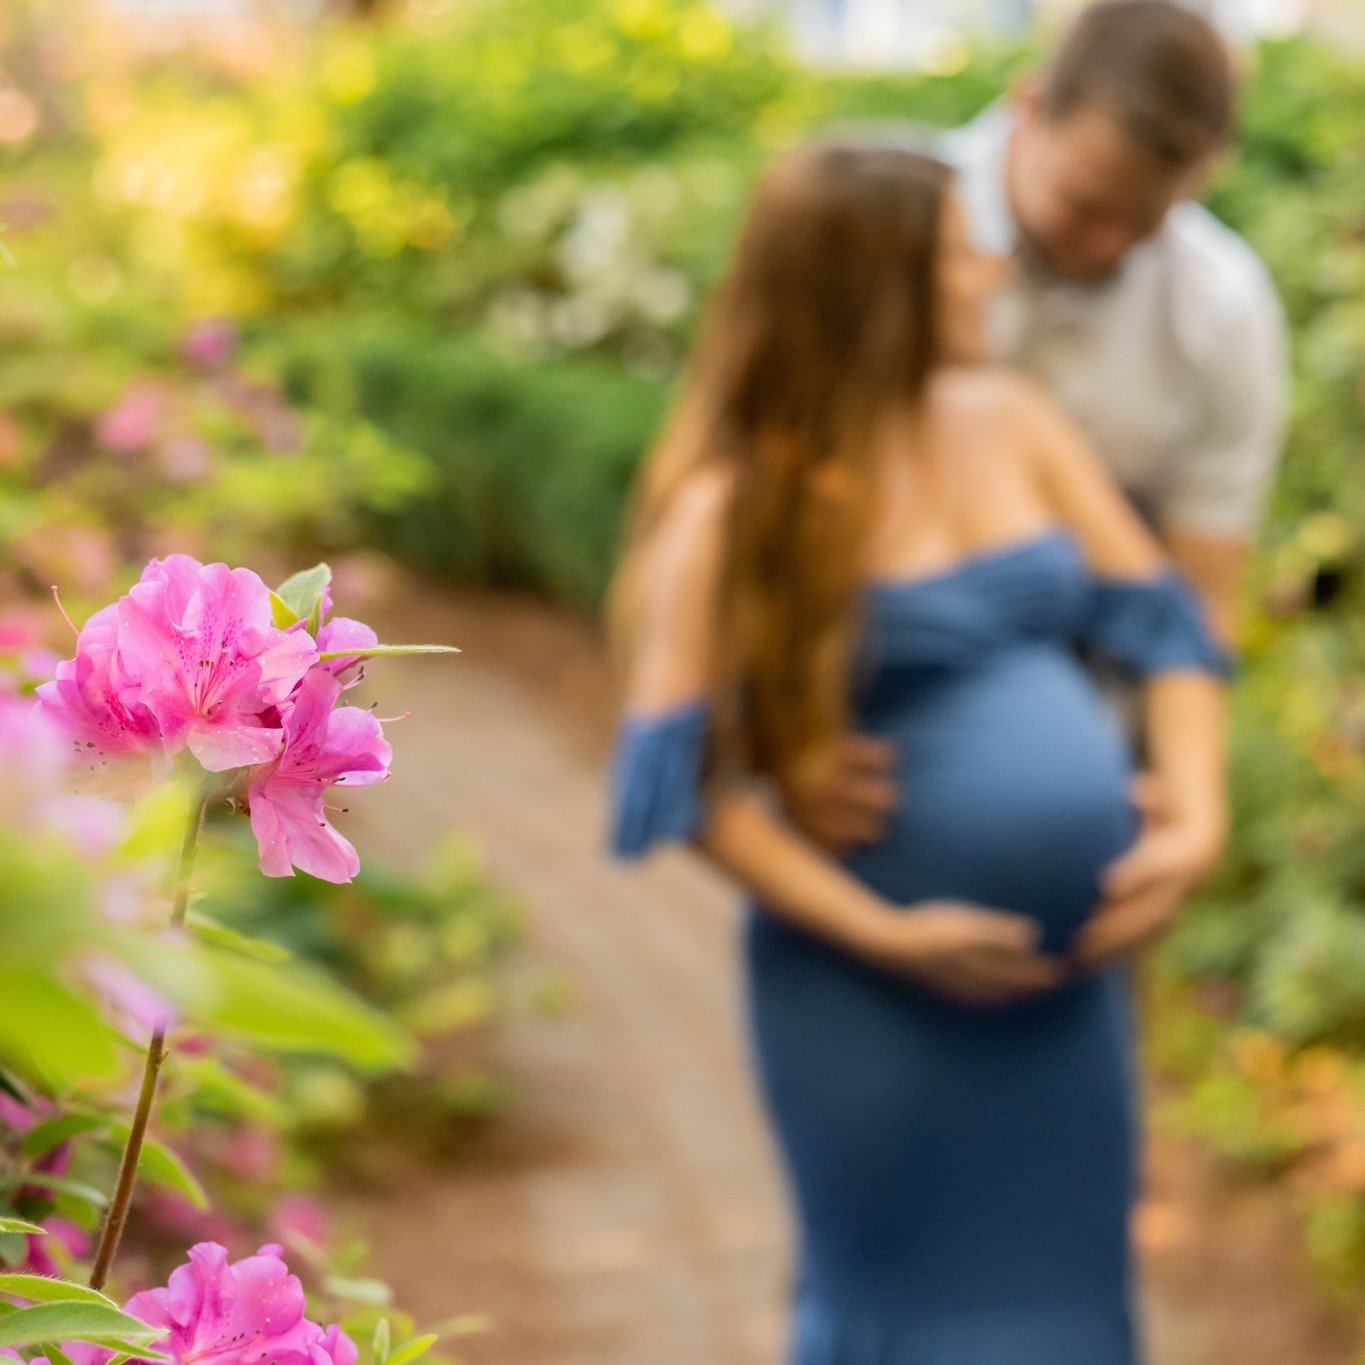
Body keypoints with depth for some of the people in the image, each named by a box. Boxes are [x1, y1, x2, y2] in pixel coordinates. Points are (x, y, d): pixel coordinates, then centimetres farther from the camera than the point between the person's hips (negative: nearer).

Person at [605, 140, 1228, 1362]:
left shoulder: (1013, 420, 6)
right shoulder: (736, 508, -11)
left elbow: (1162, 622, 9)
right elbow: (692, 782, -12)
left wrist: (1198, 811, -7)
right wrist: (881, 935, -17)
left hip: (1070, 970, 6)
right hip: (877, 993, -5)